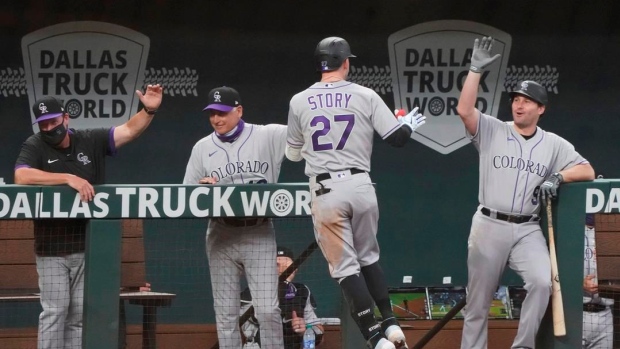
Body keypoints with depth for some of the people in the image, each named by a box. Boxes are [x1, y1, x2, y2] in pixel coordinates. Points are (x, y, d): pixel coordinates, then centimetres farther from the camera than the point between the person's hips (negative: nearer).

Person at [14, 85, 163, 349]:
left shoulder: (92, 141, 5)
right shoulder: (34, 147, -4)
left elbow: (129, 130, 1)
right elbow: (22, 177, -22)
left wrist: (149, 111, -20)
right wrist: (69, 178, -27)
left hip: (89, 245, 3)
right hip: (52, 248, -3)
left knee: (80, 313, 8)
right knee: (55, 311, -5)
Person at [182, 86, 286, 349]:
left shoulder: (267, 137, -1)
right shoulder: (202, 148, 8)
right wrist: (202, 187, -11)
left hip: (258, 235, -3)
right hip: (221, 237, 3)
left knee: (268, 310, -9)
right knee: (225, 313, 5)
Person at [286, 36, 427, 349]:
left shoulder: (299, 102, 4)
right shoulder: (366, 96, 1)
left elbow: (293, 153, 14)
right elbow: (397, 137, 0)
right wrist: (410, 123, 22)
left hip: (325, 191, -1)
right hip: (361, 186, 1)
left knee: (345, 267, 1)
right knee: (368, 258, 21)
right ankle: (390, 323, 12)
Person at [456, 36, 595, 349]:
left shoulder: (554, 145, 7)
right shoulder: (492, 131, 3)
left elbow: (587, 171, 3)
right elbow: (464, 110, -13)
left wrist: (557, 177, -14)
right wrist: (476, 69, -18)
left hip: (527, 230, 0)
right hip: (489, 226, 0)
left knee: (542, 282, -23)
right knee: (478, 299, 3)